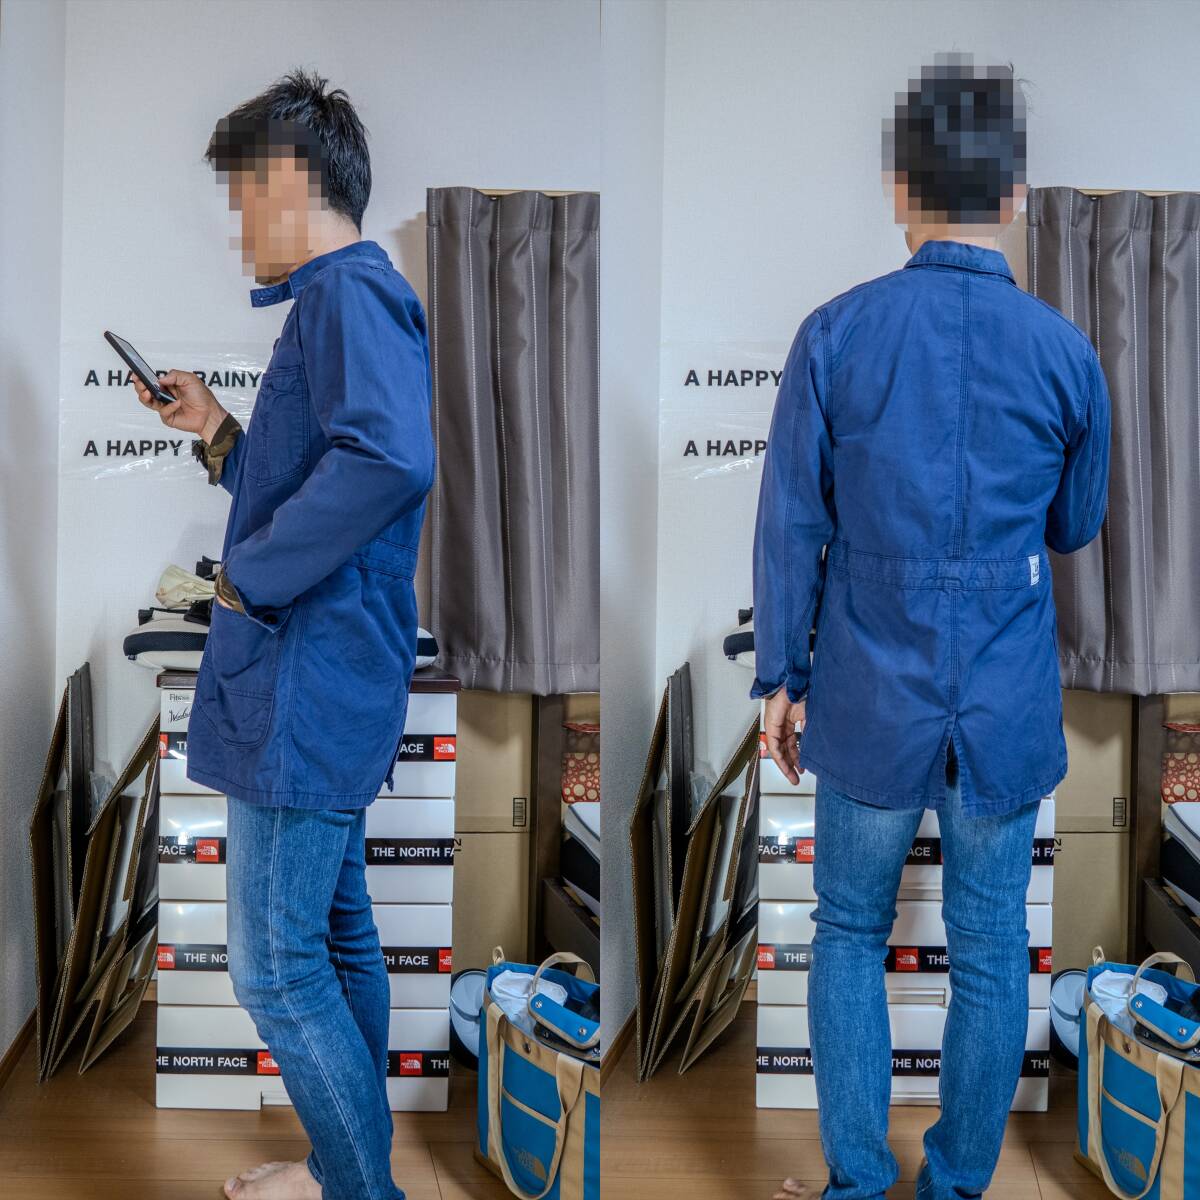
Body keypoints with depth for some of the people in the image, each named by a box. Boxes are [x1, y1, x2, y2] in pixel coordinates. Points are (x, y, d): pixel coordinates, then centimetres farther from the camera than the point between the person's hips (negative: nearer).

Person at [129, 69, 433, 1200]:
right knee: (334, 937, 19)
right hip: (328, 689, 11)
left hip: (305, 690, -11)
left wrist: (245, 577, -25)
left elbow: (388, 462, -34)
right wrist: (217, 432, 12)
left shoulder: (349, 291, -15)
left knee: (276, 971, -3)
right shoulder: (345, 299, 18)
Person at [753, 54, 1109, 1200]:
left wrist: (780, 677, 3)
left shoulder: (835, 334, -7)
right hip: (1007, 714, 1)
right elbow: (1075, 527, 9)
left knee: (848, 931, 18)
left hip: (871, 707, 0)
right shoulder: (1066, 352, -4)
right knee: (989, 957, 14)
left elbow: (792, 523, -6)